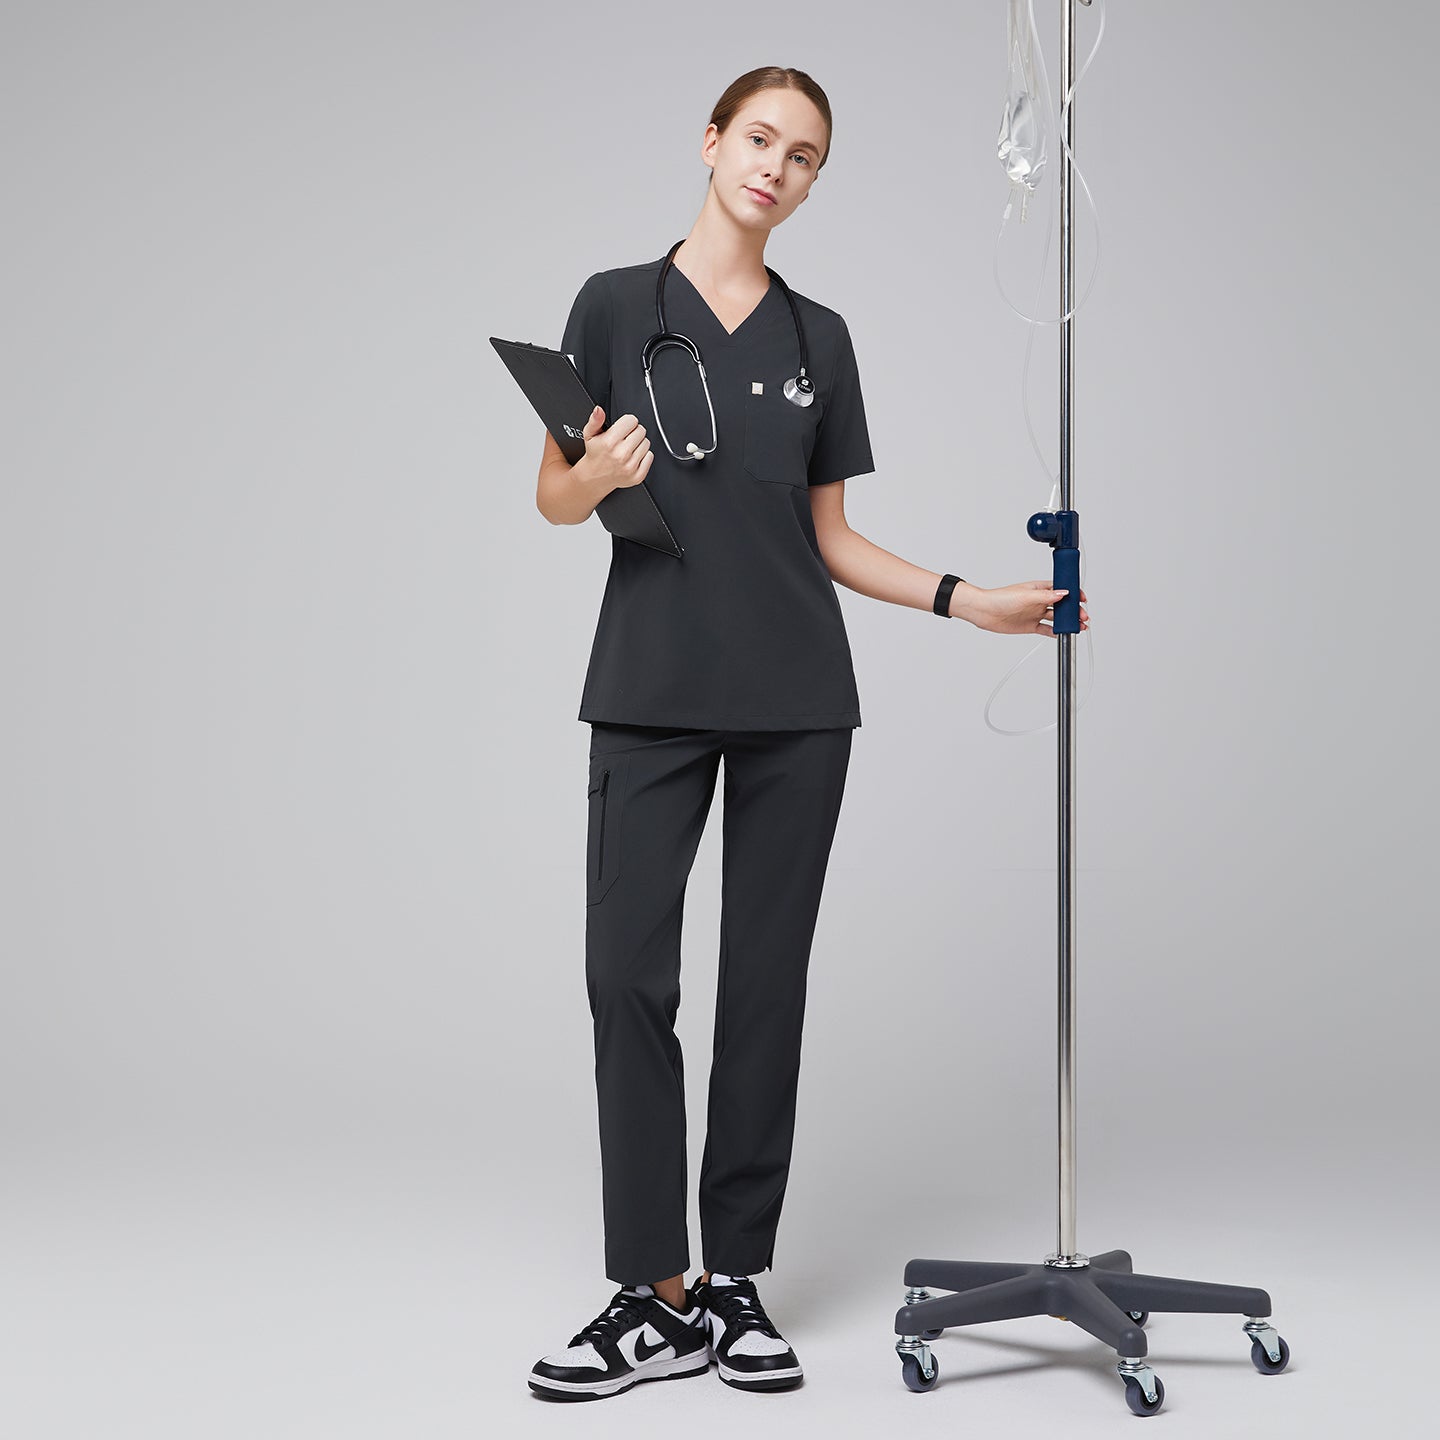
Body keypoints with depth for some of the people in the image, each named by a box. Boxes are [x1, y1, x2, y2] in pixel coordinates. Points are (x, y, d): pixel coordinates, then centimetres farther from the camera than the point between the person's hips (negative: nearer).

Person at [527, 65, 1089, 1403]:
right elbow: (555, 498, 2)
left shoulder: (818, 337, 11)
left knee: (767, 978, 4)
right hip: (652, 690, -2)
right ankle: (654, 1294, 5)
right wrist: (598, 477, -20)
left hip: (797, 697, 3)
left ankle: (736, 1281, 15)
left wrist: (970, 600, 2)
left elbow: (830, 538, 12)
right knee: (630, 975, -6)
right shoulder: (615, 305, 2)